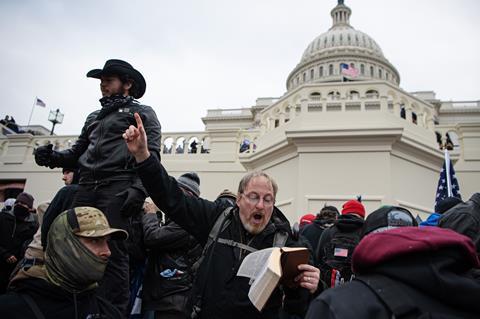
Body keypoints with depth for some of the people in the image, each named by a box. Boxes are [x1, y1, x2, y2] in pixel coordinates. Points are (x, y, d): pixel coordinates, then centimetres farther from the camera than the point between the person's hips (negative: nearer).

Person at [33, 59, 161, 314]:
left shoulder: (142, 113, 11)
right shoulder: (94, 117, 30)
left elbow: (150, 155, -3)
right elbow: (77, 154, 26)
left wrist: (138, 188, -18)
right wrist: (52, 157, 4)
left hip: (117, 188, -6)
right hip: (86, 187, 6)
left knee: (112, 252, -10)